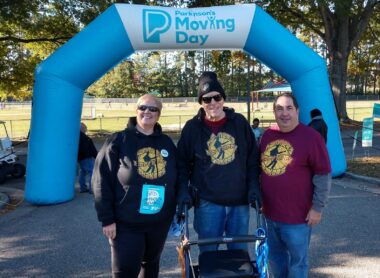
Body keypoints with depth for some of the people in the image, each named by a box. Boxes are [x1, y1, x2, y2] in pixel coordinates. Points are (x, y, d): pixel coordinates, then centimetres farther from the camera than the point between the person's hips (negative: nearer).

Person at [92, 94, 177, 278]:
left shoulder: (167, 143, 6)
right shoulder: (119, 141, -7)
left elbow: (176, 180, 12)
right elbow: (102, 181, -9)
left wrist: (177, 212, 9)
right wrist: (107, 219, -12)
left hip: (159, 222, 4)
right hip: (126, 223, -4)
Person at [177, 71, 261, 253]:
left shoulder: (240, 122, 1)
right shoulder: (192, 127, -2)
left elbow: (253, 158, 7)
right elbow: (183, 163, 5)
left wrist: (254, 187, -1)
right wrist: (183, 191, -6)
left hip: (239, 200, 2)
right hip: (207, 202, -1)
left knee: (239, 251, 15)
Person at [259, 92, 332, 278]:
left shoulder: (310, 137, -13)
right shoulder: (267, 135, 5)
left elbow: (323, 174, -12)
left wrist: (317, 208, -12)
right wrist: (260, 199, 16)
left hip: (297, 216, -6)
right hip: (270, 213, 6)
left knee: (297, 262, 10)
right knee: (275, 257, 21)